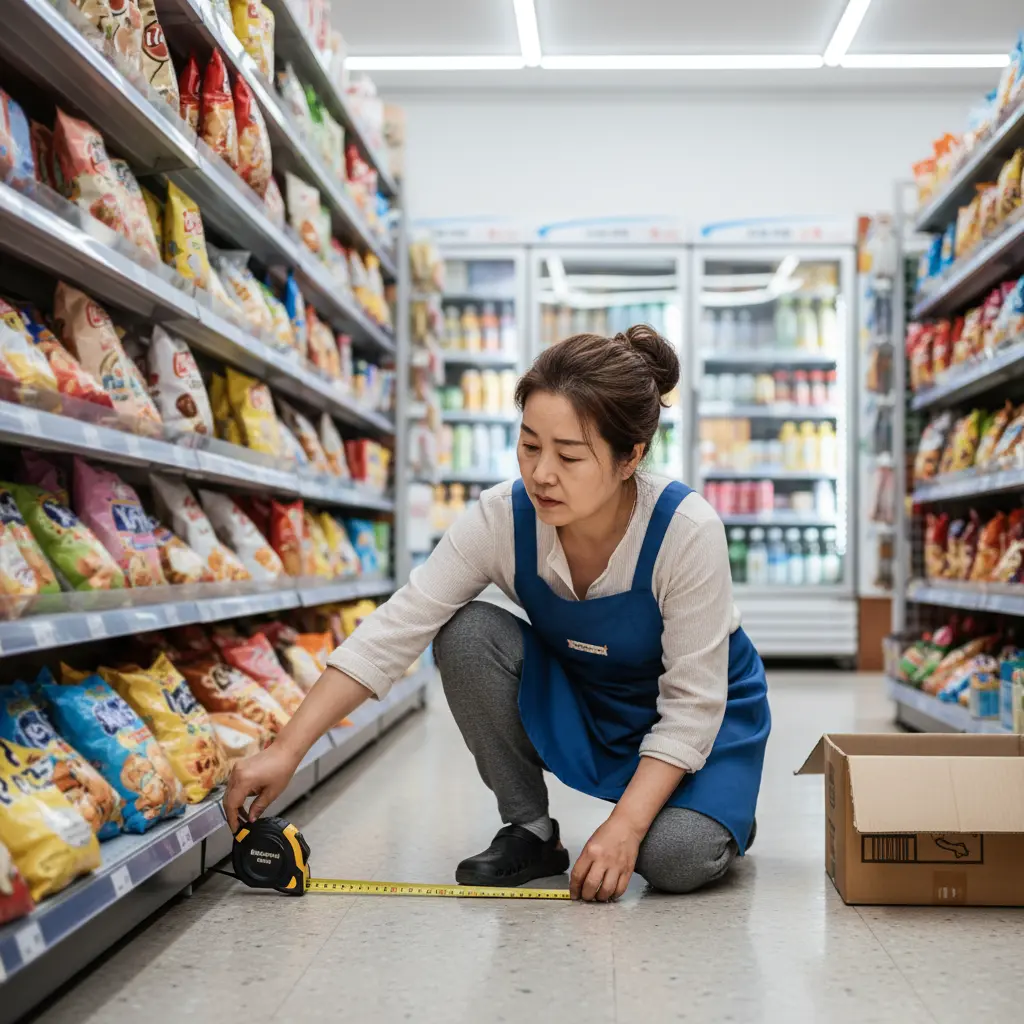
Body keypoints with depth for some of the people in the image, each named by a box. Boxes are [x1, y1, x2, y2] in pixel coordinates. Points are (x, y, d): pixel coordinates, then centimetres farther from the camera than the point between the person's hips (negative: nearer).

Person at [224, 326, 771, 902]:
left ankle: (725, 814, 8)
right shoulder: (502, 518, -24)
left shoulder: (688, 531, -32)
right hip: (572, 698, 3)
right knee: (467, 632, -25)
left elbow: (691, 703, -26)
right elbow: (393, 633, -24)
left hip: (696, 715, -3)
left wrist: (625, 826, -33)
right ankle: (530, 832, -7)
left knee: (677, 857, -31)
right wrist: (287, 751, -30)